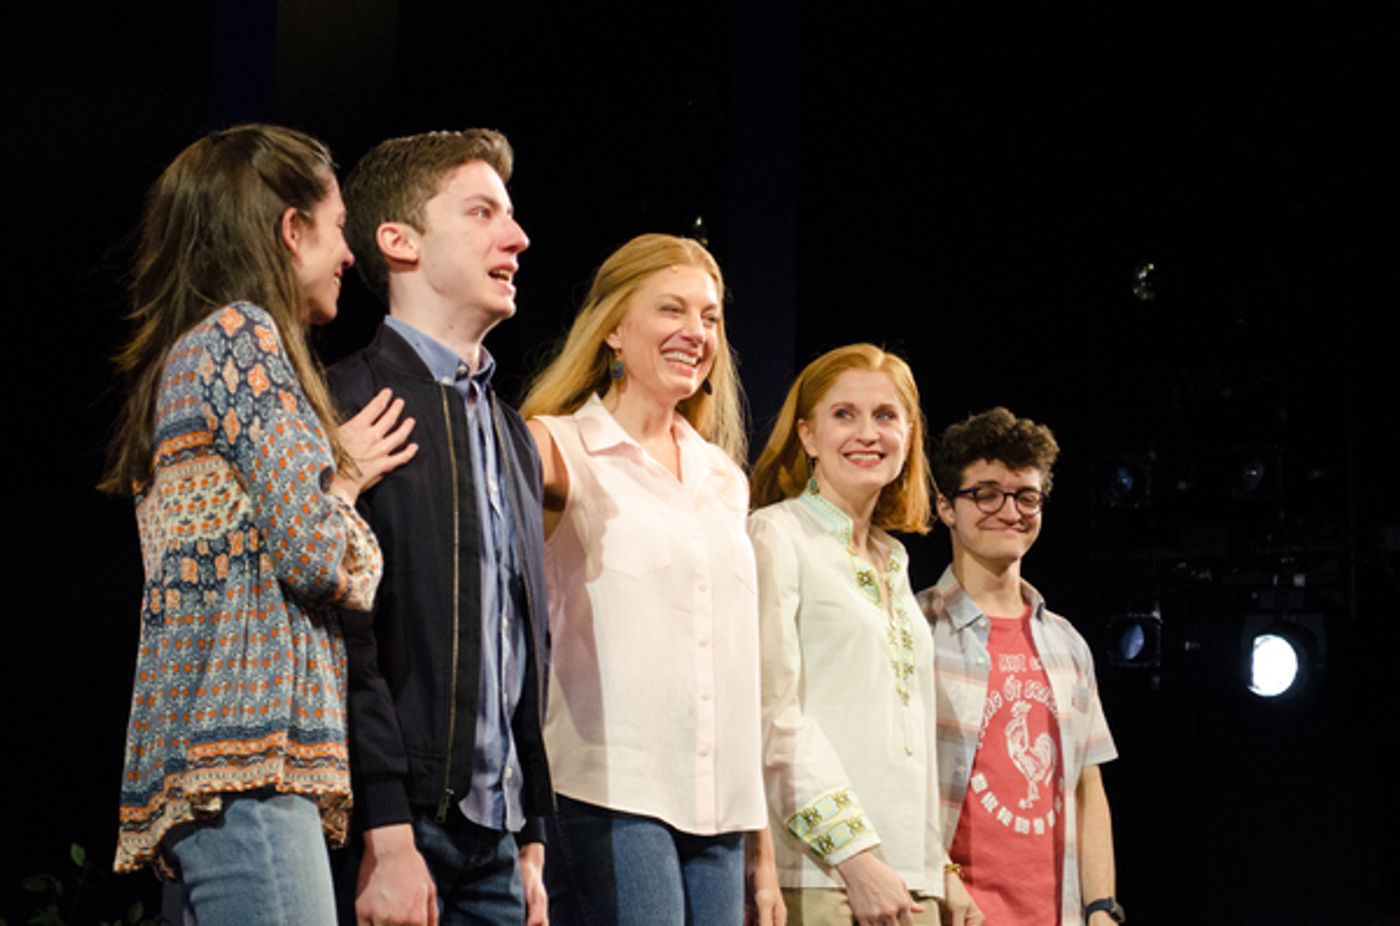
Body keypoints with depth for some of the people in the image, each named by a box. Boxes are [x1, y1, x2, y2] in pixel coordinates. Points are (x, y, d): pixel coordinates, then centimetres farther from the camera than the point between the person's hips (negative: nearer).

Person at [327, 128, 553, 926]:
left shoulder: (513, 434, 20)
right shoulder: (354, 402, -7)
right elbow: (345, 627, -15)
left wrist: (530, 844, 17)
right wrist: (386, 839, -20)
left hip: (494, 839, 7)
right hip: (396, 830, -7)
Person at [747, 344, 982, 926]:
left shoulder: (891, 563, 20)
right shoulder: (775, 536, -2)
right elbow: (774, 718, -11)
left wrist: (941, 870, 16)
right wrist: (854, 856, -16)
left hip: (908, 878, 7)